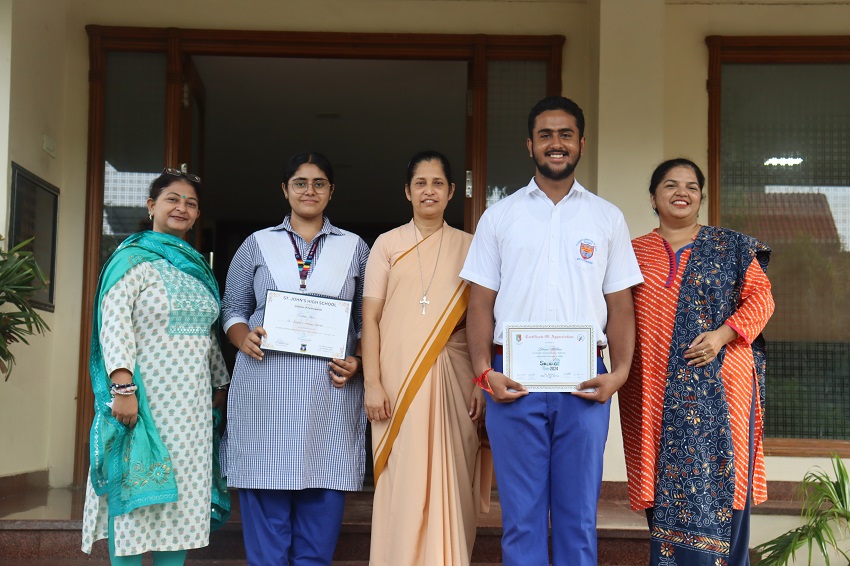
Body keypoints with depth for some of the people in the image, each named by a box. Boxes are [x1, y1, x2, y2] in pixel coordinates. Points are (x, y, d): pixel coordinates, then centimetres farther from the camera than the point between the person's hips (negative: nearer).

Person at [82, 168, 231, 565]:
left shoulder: (196, 266, 17)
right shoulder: (133, 258, -5)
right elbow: (114, 322, -15)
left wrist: (220, 383, 18)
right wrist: (123, 386, -23)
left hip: (192, 402, 7)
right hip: (146, 397, -7)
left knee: (180, 496, 7)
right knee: (139, 492, -3)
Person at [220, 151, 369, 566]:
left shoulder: (355, 249, 13)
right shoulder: (257, 244, 12)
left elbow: (368, 321, 12)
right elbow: (233, 308, 12)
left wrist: (357, 362, -6)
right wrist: (243, 338, -8)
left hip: (330, 394, 0)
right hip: (264, 392, 0)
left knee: (320, 520, 1)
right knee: (266, 519, -1)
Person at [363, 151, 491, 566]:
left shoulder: (468, 247, 10)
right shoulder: (388, 244, 8)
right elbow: (370, 317, 4)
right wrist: (372, 383, -5)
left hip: (452, 377, 1)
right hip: (398, 379, -1)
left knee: (449, 485, 2)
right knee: (402, 484, -1)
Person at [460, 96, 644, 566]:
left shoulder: (607, 219, 12)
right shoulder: (499, 217, 11)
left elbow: (620, 306, 9)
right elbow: (480, 303, 7)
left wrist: (620, 372, -5)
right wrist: (485, 372, -6)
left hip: (584, 382, 0)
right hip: (514, 381, 0)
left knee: (579, 515, 5)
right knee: (521, 517, 3)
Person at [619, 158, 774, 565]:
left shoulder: (730, 248, 9)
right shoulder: (634, 252, 13)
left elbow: (761, 297, 3)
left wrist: (722, 334, -11)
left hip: (717, 389, -1)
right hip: (655, 393, 2)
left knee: (715, 482, -3)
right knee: (666, 486, 3)